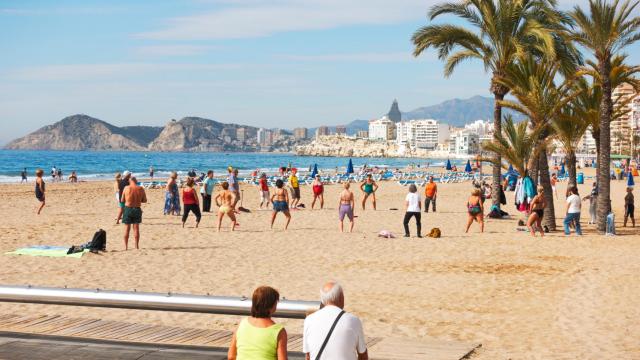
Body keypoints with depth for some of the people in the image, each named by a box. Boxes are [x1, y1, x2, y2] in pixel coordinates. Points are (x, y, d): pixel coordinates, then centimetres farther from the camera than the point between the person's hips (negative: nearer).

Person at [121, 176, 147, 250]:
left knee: (127, 228, 8)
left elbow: (122, 200, 0)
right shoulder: (141, 189, -4)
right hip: (137, 209, 1)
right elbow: (144, 200, 4)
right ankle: (137, 246, 9)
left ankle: (126, 246, 9)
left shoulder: (126, 188, -7)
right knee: (136, 228, 9)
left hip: (128, 209, -1)